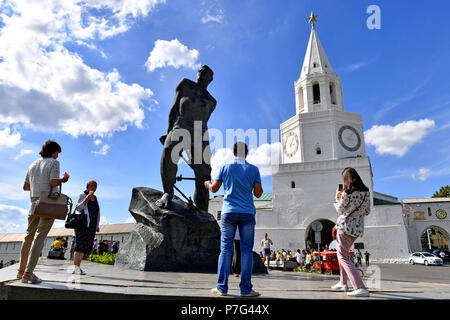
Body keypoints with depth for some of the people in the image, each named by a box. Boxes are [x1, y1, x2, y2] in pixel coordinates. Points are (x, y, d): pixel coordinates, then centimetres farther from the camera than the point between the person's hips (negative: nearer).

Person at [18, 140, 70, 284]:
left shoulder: (33, 165, 19)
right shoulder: (53, 162, -3)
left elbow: (25, 187, 21)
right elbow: (53, 182, -15)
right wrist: (62, 180, 4)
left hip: (34, 203, 7)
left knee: (29, 236, 13)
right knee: (40, 237, -9)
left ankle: (21, 270, 19)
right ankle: (28, 273, -12)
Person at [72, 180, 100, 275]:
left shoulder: (95, 198, 17)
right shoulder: (82, 195, -1)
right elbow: (78, 208, -13)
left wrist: (97, 226, 20)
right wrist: (87, 198, -24)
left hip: (91, 226, 6)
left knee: (85, 247, 3)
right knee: (80, 246, -13)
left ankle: (77, 268, 7)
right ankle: (75, 268, -14)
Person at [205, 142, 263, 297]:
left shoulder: (225, 167, 6)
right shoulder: (253, 169, 5)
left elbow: (214, 189, 9)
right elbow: (258, 193, 1)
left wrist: (207, 184, 30)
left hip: (229, 212, 1)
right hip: (247, 213, 0)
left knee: (225, 249, 4)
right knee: (246, 250, 3)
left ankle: (222, 287, 6)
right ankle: (246, 289, 4)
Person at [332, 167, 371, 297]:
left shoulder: (347, 193, -15)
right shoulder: (366, 192, 4)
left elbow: (340, 210, -1)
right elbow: (367, 211, 11)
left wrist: (337, 197, 13)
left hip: (345, 226, -8)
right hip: (358, 228, 8)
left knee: (343, 257, -5)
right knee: (342, 253, 23)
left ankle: (360, 288, -17)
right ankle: (343, 283, 30)